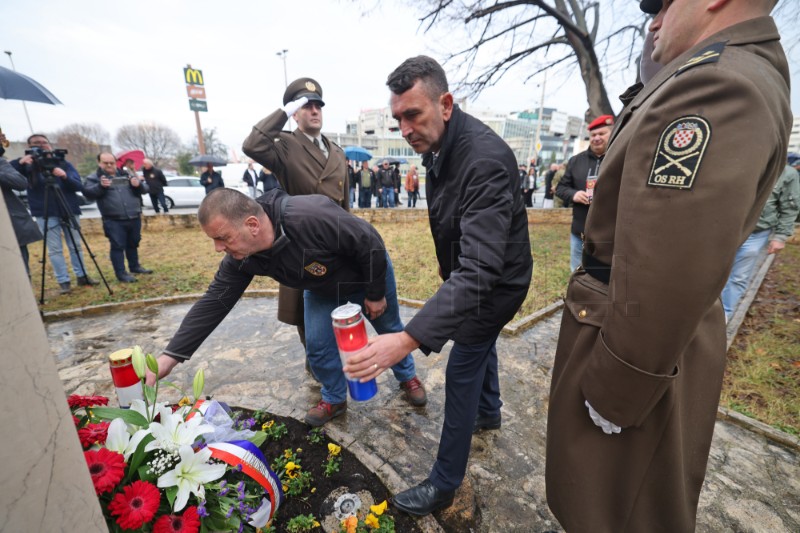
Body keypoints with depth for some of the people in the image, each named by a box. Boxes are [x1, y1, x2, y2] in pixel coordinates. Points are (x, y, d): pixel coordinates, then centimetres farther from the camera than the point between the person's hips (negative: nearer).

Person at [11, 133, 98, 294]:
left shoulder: (63, 163, 5)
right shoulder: (28, 165, 4)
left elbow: (79, 186, -4)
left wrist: (65, 176, -22)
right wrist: (19, 162, -23)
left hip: (70, 211, 1)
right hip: (46, 214, -1)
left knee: (75, 246, 8)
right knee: (55, 249, 0)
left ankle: (82, 276, 17)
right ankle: (63, 282, 3)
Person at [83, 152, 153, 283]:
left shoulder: (126, 174, 15)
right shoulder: (94, 178, 5)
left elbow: (144, 189, 12)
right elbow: (88, 193, -9)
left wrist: (138, 184, -10)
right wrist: (100, 186, -27)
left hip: (134, 218, 4)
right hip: (113, 220, -4)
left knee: (133, 244, 16)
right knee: (118, 246, -4)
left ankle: (135, 266, 30)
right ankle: (121, 273, 1)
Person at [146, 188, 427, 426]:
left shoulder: (311, 217, -45)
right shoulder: (242, 258, -22)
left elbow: (371, 243, -34)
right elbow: (214, 302, -14)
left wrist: (375, 294, -21)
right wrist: (169, 357, -17)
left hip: (369, 273, -4)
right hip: (324, 289, 5)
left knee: (390, 330, 16)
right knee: (318, 345, 1)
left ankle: (408, 377, 45)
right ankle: (334, 399, 30)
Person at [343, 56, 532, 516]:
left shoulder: (486, 159, -34)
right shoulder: (436, 145, -4)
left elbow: (480, 269, -43)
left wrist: (410, 338, -51)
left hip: (496, 282, -8)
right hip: (468, 272, 9)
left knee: (461, 373, 1)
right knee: (481, 345, 26)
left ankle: (445, 485, 24)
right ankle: (489, 413, 56)